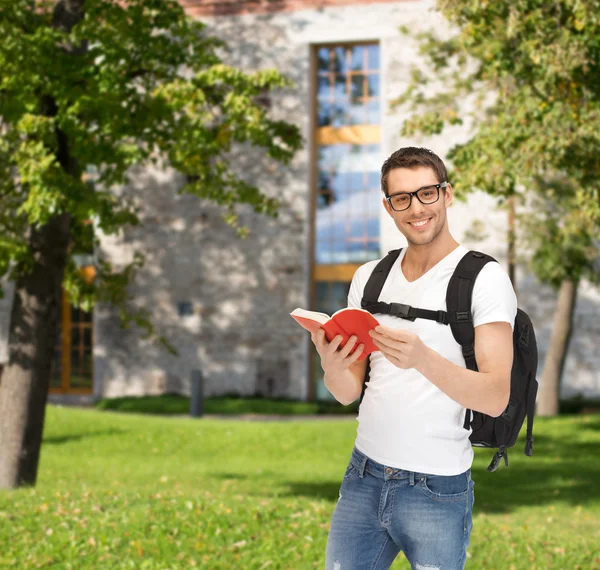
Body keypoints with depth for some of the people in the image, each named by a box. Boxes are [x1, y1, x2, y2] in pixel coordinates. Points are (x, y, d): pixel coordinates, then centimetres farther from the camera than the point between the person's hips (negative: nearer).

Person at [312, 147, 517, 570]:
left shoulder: (485, 278, -9)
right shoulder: (369, 277, 8)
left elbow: (496, 399, -17)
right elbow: (349, 392, 7)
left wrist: (422, 358, -33)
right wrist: (332, 367, -17)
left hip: (437, 489, -5)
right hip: (364, 477, 5)